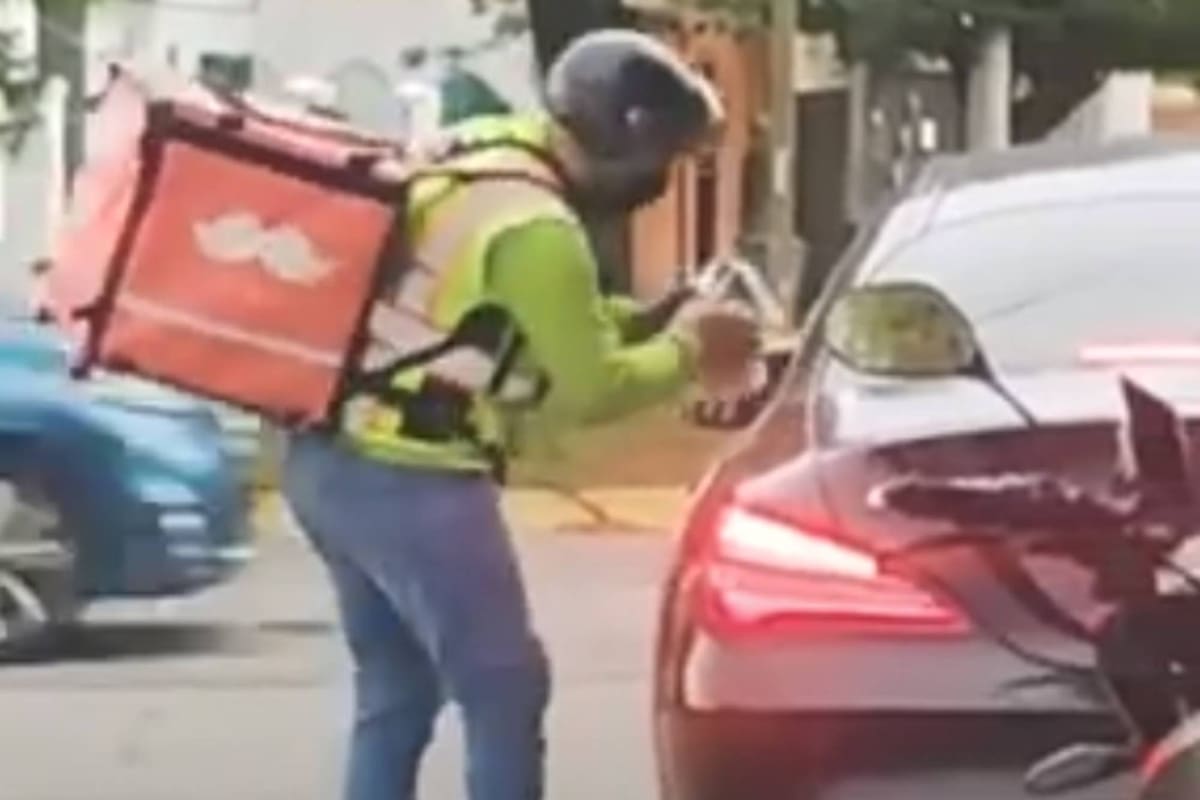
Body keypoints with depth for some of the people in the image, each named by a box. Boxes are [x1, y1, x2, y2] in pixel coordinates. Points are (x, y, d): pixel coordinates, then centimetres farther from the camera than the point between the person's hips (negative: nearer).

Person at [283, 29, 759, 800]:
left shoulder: (481, 154, 11)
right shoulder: (536, 226, -17)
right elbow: (591, 388, -11)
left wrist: (647, 320, 14)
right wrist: (687, 346, 4)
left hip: (331, 457, 9)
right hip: (411, 480, -9)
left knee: (395, 692, 17)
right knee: (504, 690, 3)